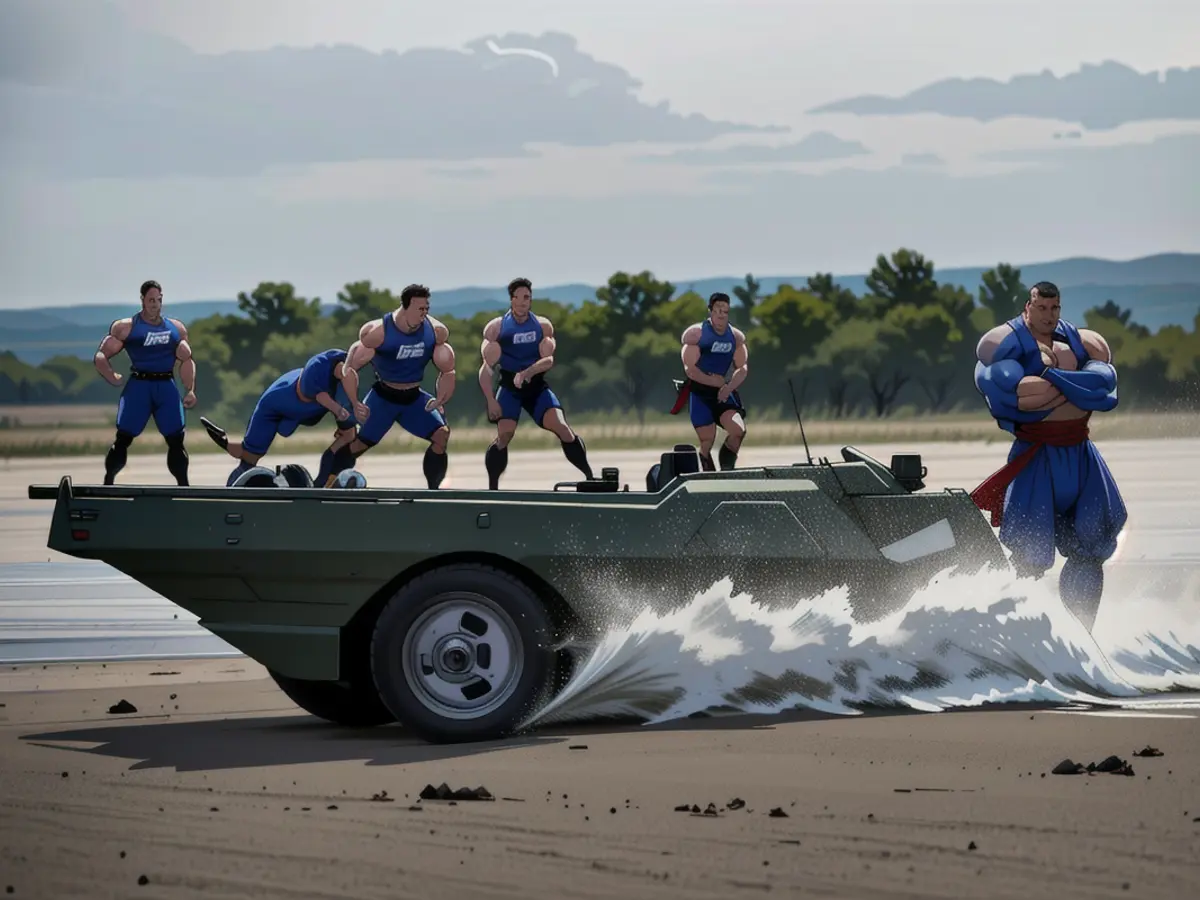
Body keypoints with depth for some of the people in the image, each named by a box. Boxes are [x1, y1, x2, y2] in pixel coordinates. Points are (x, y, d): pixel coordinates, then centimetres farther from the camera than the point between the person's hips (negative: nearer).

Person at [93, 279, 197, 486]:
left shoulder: (176, 328, 14)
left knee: (176, 439, -1)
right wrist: (114, 379, -11)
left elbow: (187, 360, 18)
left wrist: (190, 390, 7)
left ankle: (183, 486, 5)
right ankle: (108, 483, 4)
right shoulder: (126, 327, 2)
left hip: (167, 387, 3)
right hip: (138, 385, -3)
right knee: (123, 438, -5)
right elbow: (101, 356, 2)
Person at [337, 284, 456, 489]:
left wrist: (440, 400, -7)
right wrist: (356, 405, -20)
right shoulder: (378, 332, -23)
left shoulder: (436, 331, -12)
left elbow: (448, 370, 4)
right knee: (360, 443, -10)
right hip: (383, 396, -3)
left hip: (414, 397, 3)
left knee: (442, 434, -14)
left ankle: (433, 490, -5)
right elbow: (350, 368, -15)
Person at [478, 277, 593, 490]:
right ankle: (492, 487, -7)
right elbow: (487, 367, -8)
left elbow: (548, 360, -11)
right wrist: (490, 400, -16)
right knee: (504, 434, -19)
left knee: (560, 426, -16)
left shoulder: (543, 326, -1)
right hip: (509, 387, -1)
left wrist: (526, 373, -28)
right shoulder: (496, 328, -6)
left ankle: (590, 477, -8)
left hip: (537, 385, 1)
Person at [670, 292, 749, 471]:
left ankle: (727, 469, 2)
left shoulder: (736, 336, 3)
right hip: (698, 392, -3)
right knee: (707, 441, -6)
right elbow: (690, 369, -14)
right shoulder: (696, 334, -10)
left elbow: (743, 368, 2)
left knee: (738, 431, -17)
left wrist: (728, 387, -16)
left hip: (722, 390, 3)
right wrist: (716, 383, -13)